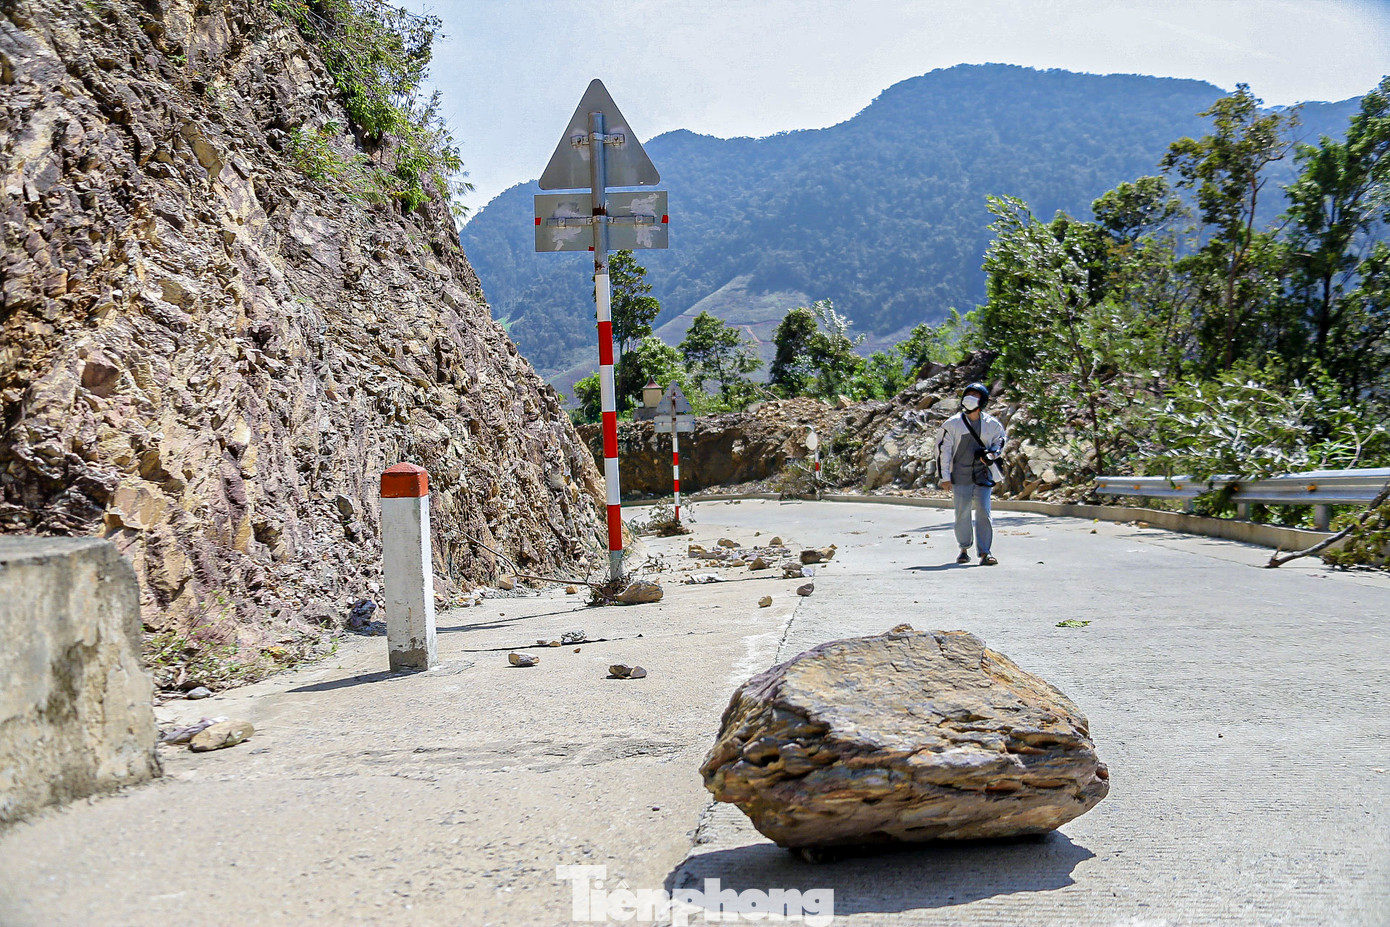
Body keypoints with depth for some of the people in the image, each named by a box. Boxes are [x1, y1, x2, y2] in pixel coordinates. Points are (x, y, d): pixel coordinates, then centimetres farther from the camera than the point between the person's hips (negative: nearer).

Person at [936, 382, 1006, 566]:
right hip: (960, 477, 0)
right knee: (962, 514, 5)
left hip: (983, 475, 0)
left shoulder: (992, 424, 4)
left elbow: (1000, 440, 19)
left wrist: (992, 454, -4)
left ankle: (985, 552, -5)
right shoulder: (953, 423, 0)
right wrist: (945, 477, -3)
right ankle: (964, 549, 23)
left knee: (984, 512, -9)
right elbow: (943, 449, 0)